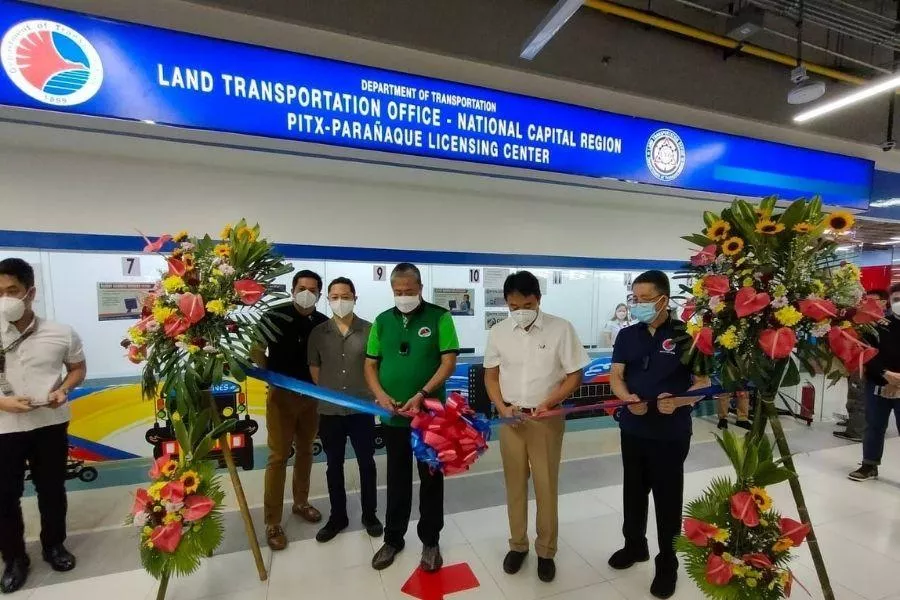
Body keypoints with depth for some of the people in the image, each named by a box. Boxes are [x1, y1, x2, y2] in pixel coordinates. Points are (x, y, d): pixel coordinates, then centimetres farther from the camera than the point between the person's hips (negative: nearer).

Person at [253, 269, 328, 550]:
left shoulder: (324, 323, -2)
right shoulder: (275, 316, -11)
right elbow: (256, 349, -4)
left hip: (312, 396, 4)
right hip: (281, 395, -3)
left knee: (305, 451, 17)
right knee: (278, 456, 1)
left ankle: (301, 502, 36)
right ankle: (272, 522, 15)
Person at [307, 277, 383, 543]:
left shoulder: (369, 330, -7)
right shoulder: (318, 333, -2)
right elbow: (314, 368, 7)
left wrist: (373, 392, 0)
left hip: (362, 409, -1)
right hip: (329, 411, 2)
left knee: (366, 463, 13)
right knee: (334, 466, 16)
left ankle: (369, 514, 32)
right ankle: (337, 516, 35)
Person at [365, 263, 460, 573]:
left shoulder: (439, 317, -8)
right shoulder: (382, 321, 4)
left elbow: (449, 361, -11)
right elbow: (370, 364, 7)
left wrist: (422, 395, -21)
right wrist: (381, 395, -9)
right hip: (392, 416, 3)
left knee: (431, 478, 12)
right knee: (397, 478, 18)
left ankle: (430, 541, 31)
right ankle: (393, 538, 36)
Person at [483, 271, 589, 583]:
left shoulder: (561, 328, -11)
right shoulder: (498, 332, -3)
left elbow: (575, 376, -5)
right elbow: (491, 375, 6)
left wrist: (548, 403, -17)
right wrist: (501, 407, -9)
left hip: (547, 418, -2)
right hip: (511, 418, 2)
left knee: (546, 485, 9)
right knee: (514, 484, 13)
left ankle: (546, 550, 29)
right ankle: (518, 544, 33)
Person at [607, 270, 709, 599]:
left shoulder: (685, 334, -9)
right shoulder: (627, 335, 3)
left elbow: (702, 383, -8)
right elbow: (615, 376, 2)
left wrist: (677, 402, -26)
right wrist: (628, 398, -18)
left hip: (671, 433, -4)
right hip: (632, 429, 4)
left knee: (668, 498, 10)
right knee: (634, 491, 19)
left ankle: (667, 562, 29)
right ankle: (634, 545, 40)